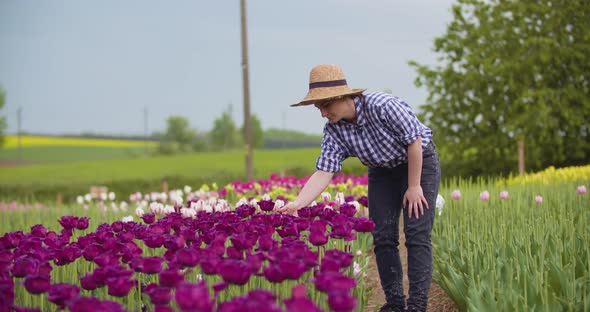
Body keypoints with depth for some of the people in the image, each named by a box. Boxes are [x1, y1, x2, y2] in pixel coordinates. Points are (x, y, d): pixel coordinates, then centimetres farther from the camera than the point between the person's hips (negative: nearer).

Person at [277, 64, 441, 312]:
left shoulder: (383, 106, -32)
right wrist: (297, 204, -36)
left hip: (420, 163, -6)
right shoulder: (334, 130, -15)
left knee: (417, 235, -12)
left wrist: (414, 187, -20)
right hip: (382, 171, 6)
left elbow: (414, 142, -24)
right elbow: (323, 172, -22)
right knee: (383, 238, -1)